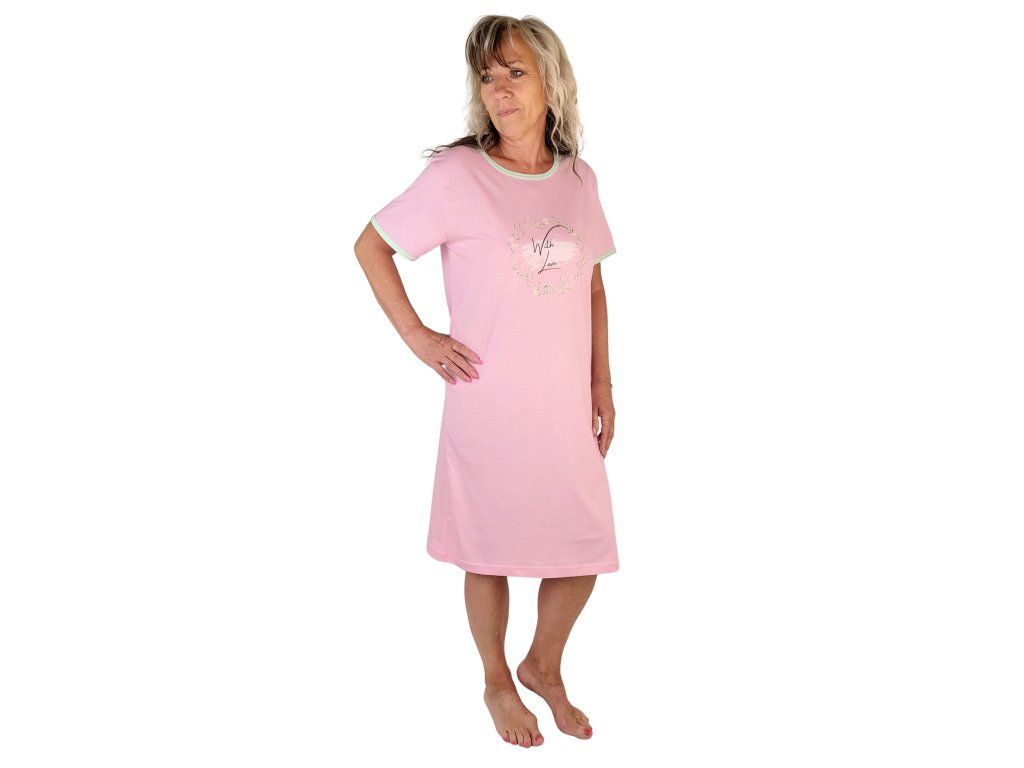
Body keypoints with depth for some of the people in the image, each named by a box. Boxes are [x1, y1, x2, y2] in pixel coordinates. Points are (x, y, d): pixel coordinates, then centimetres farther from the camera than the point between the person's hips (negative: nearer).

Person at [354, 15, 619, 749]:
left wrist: (602, 384, 11)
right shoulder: (455, 175, -9)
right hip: (489, 408, -4)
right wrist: (418, 336, -7)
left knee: (583, 553, 11)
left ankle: (544, 667, 39)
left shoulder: (579, 180, 5)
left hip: (567, 408, 4)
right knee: (491, 551, 10)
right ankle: (498, 682, 36)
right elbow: (371, 246, -1)